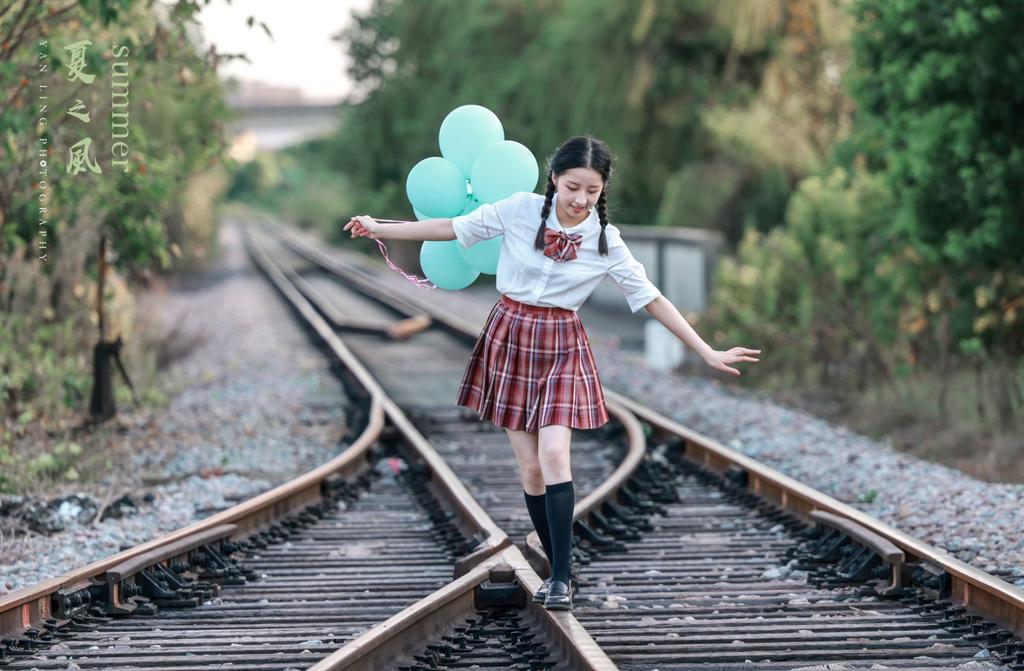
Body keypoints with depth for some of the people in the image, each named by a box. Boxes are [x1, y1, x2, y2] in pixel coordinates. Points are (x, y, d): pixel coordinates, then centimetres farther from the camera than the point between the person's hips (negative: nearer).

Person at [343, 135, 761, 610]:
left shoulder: (606, 242, -8)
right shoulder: (521, 210, -9)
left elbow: (652, 299, -3)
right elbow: (452, 228, -1)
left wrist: (707, 353, -6)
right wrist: (379, 229, 2)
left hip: (561, 346, -1)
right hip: (509, 338, 1)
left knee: (553, 456, -17)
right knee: (530, 466, 1)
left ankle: (561, 579, -14)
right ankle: (558, 571, 11)